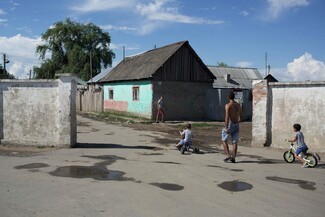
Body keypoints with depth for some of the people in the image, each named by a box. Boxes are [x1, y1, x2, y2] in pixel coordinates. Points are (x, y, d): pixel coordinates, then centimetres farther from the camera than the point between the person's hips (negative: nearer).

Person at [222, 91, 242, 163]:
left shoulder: (228, 105, -12)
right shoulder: (238, 105, 8)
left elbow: (227, 117, -21)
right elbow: (240, 115, 19)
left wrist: (226, 127, -21)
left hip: (230, 125, -6)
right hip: (236, 125, 6)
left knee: (224, 140, 8)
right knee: (234, 142, 7)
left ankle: (228, 156, -1)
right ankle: (233, 158, 7)